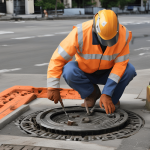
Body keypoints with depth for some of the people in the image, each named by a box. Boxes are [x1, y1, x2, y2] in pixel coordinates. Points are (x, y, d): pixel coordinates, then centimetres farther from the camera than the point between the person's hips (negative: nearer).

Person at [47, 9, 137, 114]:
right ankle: (92, 94, -4)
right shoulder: (80, 33, -30)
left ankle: (111, 101, -3)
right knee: (69, 71, -34)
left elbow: (120, 64, -22)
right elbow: (58, 58, -26)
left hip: (107, 73, 1)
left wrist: (107, 94, -29)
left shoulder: (123, 35, -24)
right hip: (85, 73, -1)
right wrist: (53, 88, -29)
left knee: (129, 70, -29)